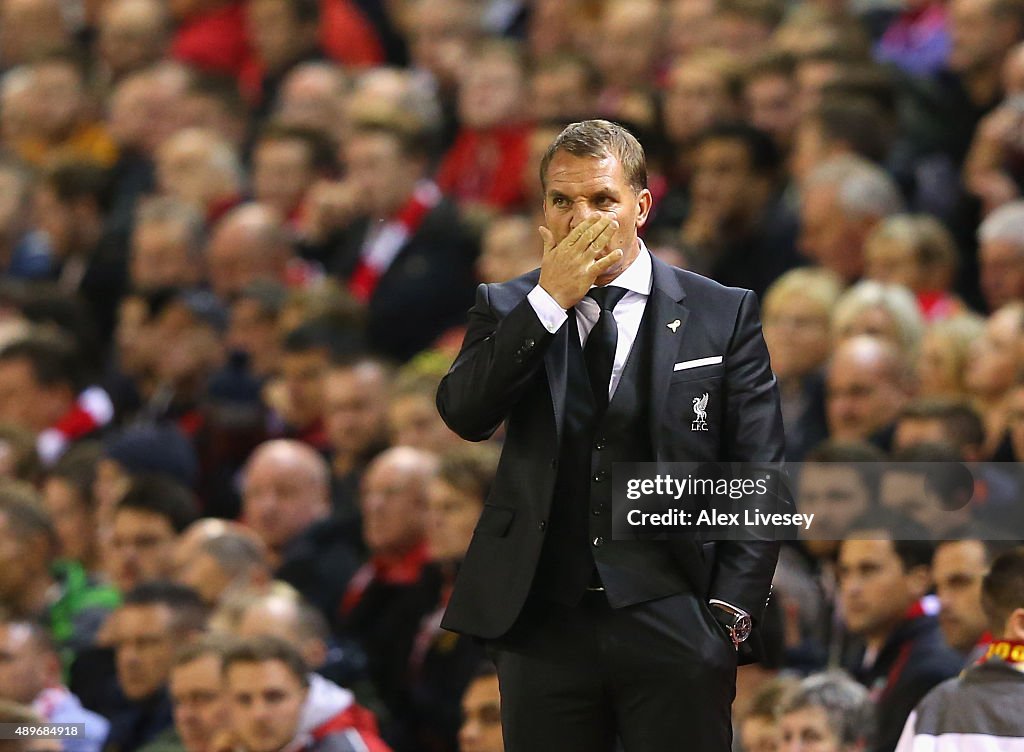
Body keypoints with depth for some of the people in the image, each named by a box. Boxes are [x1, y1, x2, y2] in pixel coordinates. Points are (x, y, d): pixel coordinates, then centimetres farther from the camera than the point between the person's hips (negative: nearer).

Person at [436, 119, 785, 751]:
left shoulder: (723, 315, 4)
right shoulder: (508, 310, 9)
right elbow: (463, 414, -9)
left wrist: (730, 614, -4)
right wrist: (549, 300, -13)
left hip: (672, 624, -1)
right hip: (543, 622, 1)